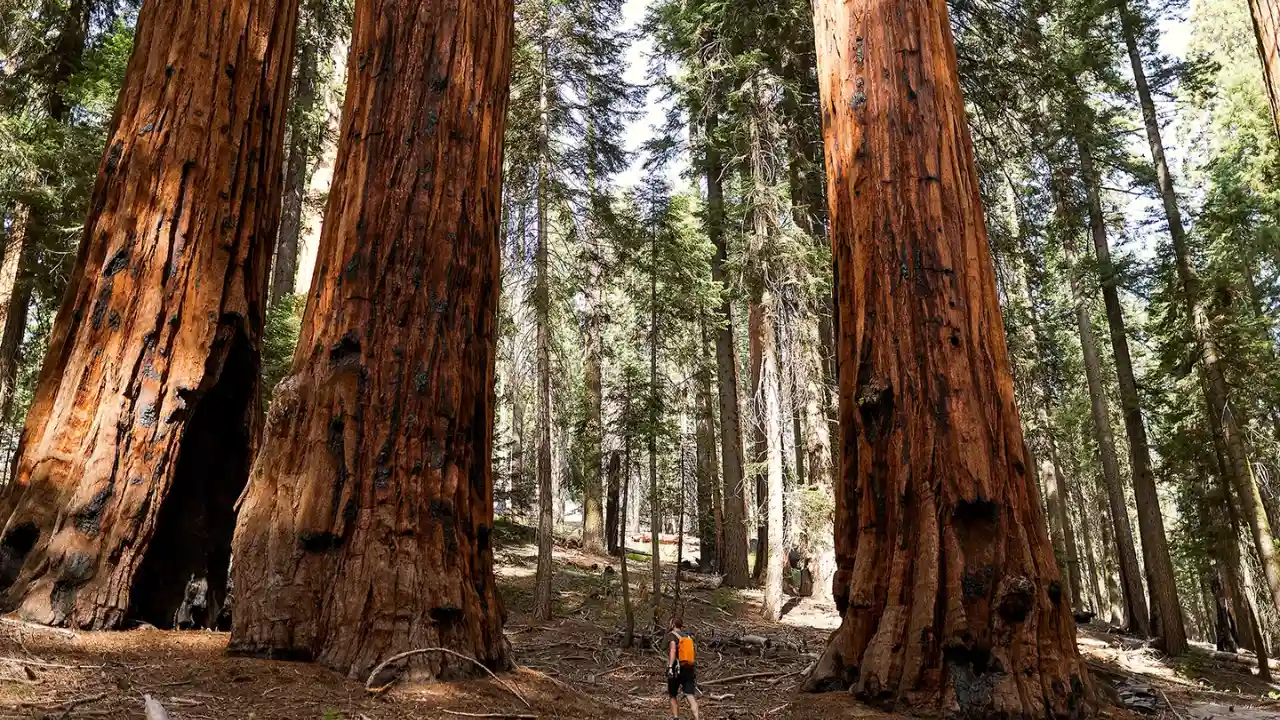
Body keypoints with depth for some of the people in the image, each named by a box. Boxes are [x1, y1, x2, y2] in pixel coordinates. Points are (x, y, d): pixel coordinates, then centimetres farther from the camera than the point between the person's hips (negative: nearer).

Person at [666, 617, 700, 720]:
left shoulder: (672, 635, -1)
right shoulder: (688, 636, 18)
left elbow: (673, 650, -20)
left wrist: (670, 666, -29)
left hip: (676, 669, -4)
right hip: (689, 669, 4)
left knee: (673, 695, 17)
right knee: (690, 696, -7)